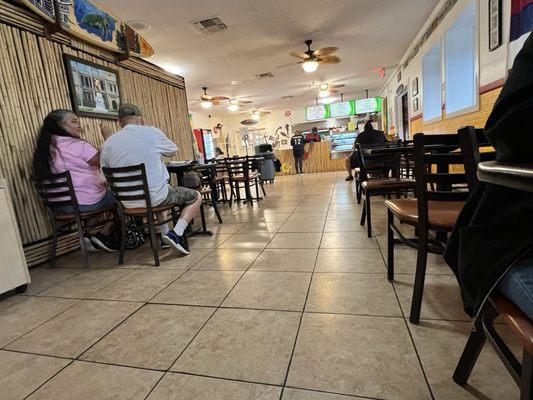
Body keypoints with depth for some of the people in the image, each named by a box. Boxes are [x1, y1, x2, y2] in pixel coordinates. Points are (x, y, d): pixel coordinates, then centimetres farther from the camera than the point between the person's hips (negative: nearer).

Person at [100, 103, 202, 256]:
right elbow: (173, 150, 11)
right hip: (155, 197, -5)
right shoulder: (152, 132, -5)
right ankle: (176, 233, -6)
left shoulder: (108, 143, 3)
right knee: (196, 197, 14)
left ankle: (165, 233, 28)